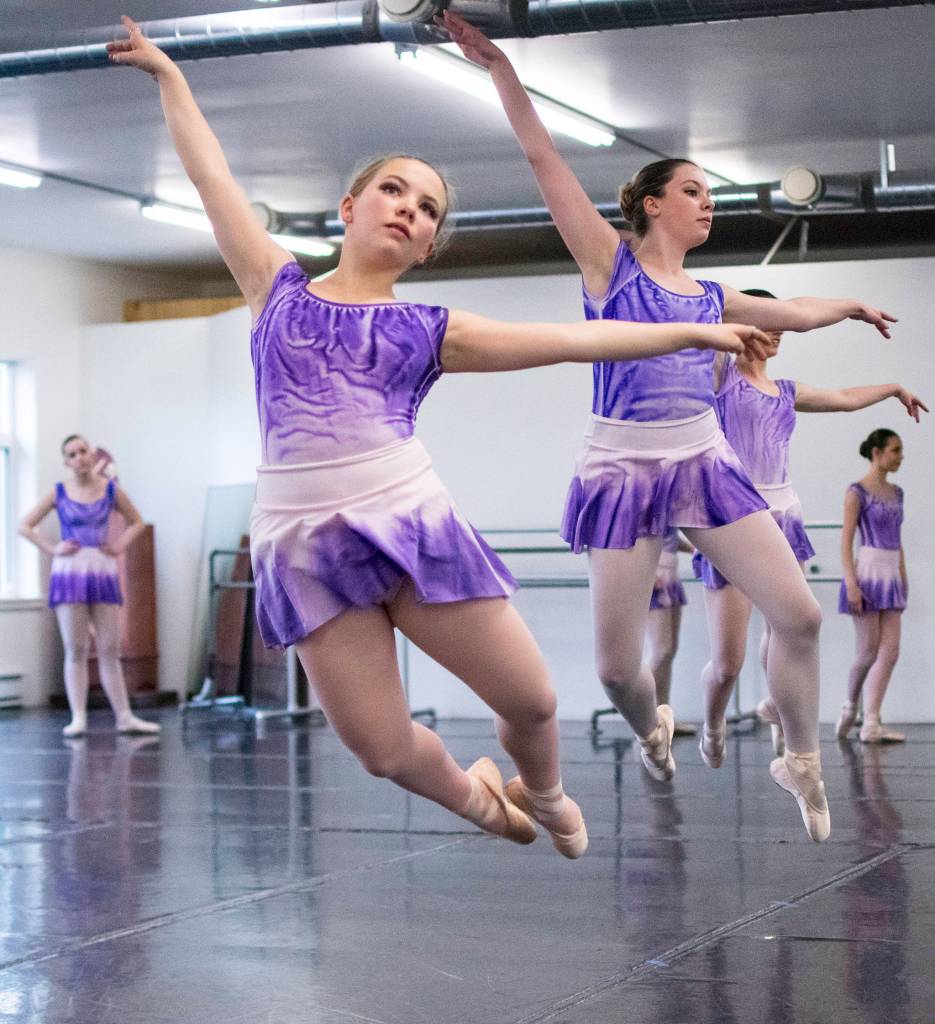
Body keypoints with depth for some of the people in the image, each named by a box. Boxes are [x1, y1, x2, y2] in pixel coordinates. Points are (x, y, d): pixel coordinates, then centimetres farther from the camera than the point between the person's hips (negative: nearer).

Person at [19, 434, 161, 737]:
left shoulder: (110, 490, 5)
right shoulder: (59, 493, 2)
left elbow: (136, 522, 17)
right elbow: (26, 526, 7)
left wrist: (120, 546, 1)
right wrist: (52, 549, -4)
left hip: (103, 572, 1)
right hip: (70, 573, -1)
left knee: (109, 650, 3)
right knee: (75, 651, -1)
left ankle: (125, 717, 6)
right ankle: (78, 718, 0)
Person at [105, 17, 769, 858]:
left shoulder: (431, 332, 10)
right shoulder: (279, 291, 11)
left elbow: (574, 338, 9)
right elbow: (212, 175, 15)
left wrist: (698, 332, 8)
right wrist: (168, 74, 21)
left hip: (415, 524, 1)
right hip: (307, 544, -1)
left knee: (532, 701, 3)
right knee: (383, 750, -1)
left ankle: (544, 797, 39)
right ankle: (475, 797, 34)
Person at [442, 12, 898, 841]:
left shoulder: (712, 296, 15)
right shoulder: (611, 262, 2)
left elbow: (797, 314, 33)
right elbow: (542, 157, -4)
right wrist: (498, 66, -7)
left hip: (706, 464, 4)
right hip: (624, 471, -4)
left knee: (799, 614, -6)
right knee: (617, 668, -1)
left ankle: (802, 760, 16)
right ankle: (653, 730, 35)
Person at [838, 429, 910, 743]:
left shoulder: (896, 493, 15)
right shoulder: (858, 492, -6)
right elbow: (846, 540, -10)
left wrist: (903, 577, 15)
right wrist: (851, 582, -17)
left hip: (891, 576, 7)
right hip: (867, 572, -7)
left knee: (890, 653, -3)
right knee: (869, 652, -4)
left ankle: (871, 724, -3)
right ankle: (850, 707, 21)